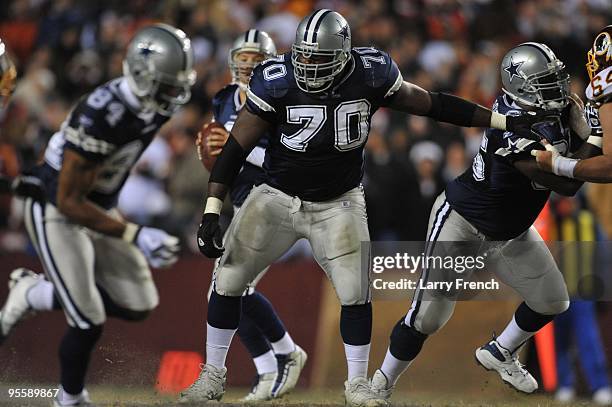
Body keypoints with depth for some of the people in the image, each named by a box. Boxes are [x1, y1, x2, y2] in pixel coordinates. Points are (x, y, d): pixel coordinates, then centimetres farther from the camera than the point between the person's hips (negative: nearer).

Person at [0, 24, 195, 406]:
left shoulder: (153, 106, -10)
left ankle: (36, 293, 22)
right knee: (89, 323, -11)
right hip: (56, 213, -8)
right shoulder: (101, 116, -34)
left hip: (98, 209, 8)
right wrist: (135, 236, -32)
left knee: (137, 307, 5)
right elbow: (69, 202, -29)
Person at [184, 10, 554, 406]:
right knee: (228, 281, -1)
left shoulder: (370, 75, -17)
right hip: (277, 196, 0)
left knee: (356, 292, -7)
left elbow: (432, 104, -5)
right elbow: (237, 146, -16)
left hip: (338, 204, 0)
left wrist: (505, 121, -4)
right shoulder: (278, 81, -21)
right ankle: (213, 374, 17)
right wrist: (212, 211, -22)